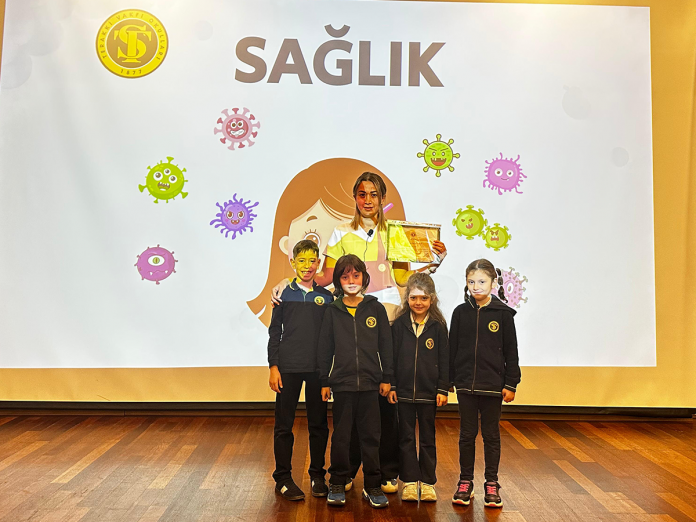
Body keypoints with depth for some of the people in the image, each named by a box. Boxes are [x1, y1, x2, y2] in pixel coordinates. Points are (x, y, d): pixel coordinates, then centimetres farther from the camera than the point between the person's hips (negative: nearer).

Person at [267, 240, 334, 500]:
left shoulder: (326, 297, 7)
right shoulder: (284, 294, 3)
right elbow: (274, 332, 4)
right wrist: (273, 367, -3)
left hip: (318, 369, 2)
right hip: (288, 368, -1)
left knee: (319, 424, 8)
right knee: (284, 425, 3)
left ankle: (317, 476, 22)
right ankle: (283, 478, 15)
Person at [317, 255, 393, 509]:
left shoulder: (376, 308, 4)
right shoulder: (332, 311, 4)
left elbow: (385, 345, 5)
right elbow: (325, 348, 6)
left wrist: (386, 378, 2)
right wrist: (324, 381, 4)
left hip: (370, 383, 0)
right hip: (342, 383, 0)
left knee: (371, 436, 6)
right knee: (341, 436, 8)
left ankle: (372, 486, 19)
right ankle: (337, 484, 22)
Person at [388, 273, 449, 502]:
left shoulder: (438, 326, -2)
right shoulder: (399, 324, -1)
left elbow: (444, 359, 0)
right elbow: (392, 356, 2)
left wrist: (443, 389, -3)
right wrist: (391, 385, -2)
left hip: (429, 391, -1)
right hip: (404, 391, 1)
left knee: (427, 438, 11)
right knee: (406, 437, 9)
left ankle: (428, 482, 22)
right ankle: (409, 481, 21)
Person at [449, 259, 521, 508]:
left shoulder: (503, 313, -3)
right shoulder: (461, 312, 1)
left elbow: (511, 352, 0)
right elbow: (452, 348, 4)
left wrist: (510, 384, -2)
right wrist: (448, 381, 3)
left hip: (493, 385, -1)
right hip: (465, 385, 1)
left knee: (491, 435, 10)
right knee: (467, 434, 10)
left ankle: (491, 483, 22)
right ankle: (465, 482, 23)